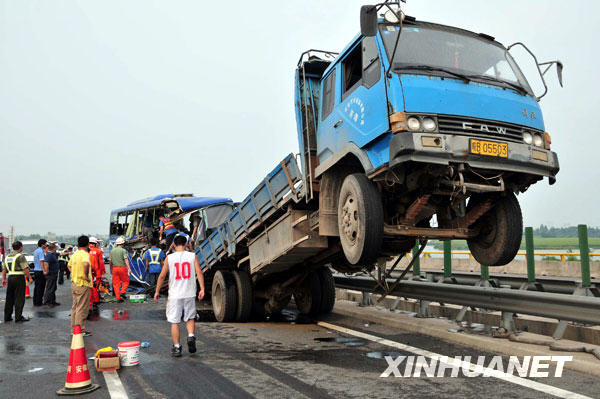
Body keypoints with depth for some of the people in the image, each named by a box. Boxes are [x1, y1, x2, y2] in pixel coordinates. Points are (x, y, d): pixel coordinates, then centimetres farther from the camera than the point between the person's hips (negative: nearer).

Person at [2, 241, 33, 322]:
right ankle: (18, 317, -4)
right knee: (19, 299, -4)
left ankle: (7, 317, 18)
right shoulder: (20, 256, -10)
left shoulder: (7, 256, 14)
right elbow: (25, 268, -17)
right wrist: (29, 278, -12)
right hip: (19, 278, -7)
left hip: (10, 277, 7)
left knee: (9, 298, 13)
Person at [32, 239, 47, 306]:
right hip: (40, 271, -9)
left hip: (35, 270, 9)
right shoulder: (41, 251, -13)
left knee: (36, 287, 13)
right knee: (40, 287, -4)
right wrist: (44, 270, -24)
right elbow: (41, 261, -21)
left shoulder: (35, 251, 15)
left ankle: (35, 301, 17)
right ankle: (38, 302, -1)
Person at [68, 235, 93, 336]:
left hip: (74, 283, 9)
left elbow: (69, 265, 25)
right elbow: (85, 264, -37)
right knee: (82, 309, -2)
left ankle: (74, 329, 25)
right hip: (83, 284, -9)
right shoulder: (85, 254, -17)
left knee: (75, 307, 17)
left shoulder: (75, 254, 10)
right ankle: (81, 330, 3)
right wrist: (86, 275, -24)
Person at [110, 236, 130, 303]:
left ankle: (118, 298, 3)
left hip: (114, 268, 4)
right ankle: (122, 292, -8)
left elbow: (110, 261, 14)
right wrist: (129, 268, -21)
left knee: (116, 283, 6)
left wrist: (111, 269, 26)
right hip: (122, 267, -4)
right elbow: (126, 260, -16)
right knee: (125, 281, 11)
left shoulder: (112, 251, 9)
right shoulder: (123, 250, -6)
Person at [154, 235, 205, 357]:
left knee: (174, 322, 8)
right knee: (190, 318, 19)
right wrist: (202, 289, -7)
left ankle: (176, 348, 10)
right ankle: (191, 336, -3)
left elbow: (162, 276, 1)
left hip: (174, 295, -1)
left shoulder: (169, 258, -1)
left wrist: (157, 291, 11)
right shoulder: (192, 256, 0)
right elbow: (199, 273, -8)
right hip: (189, 293, 1)